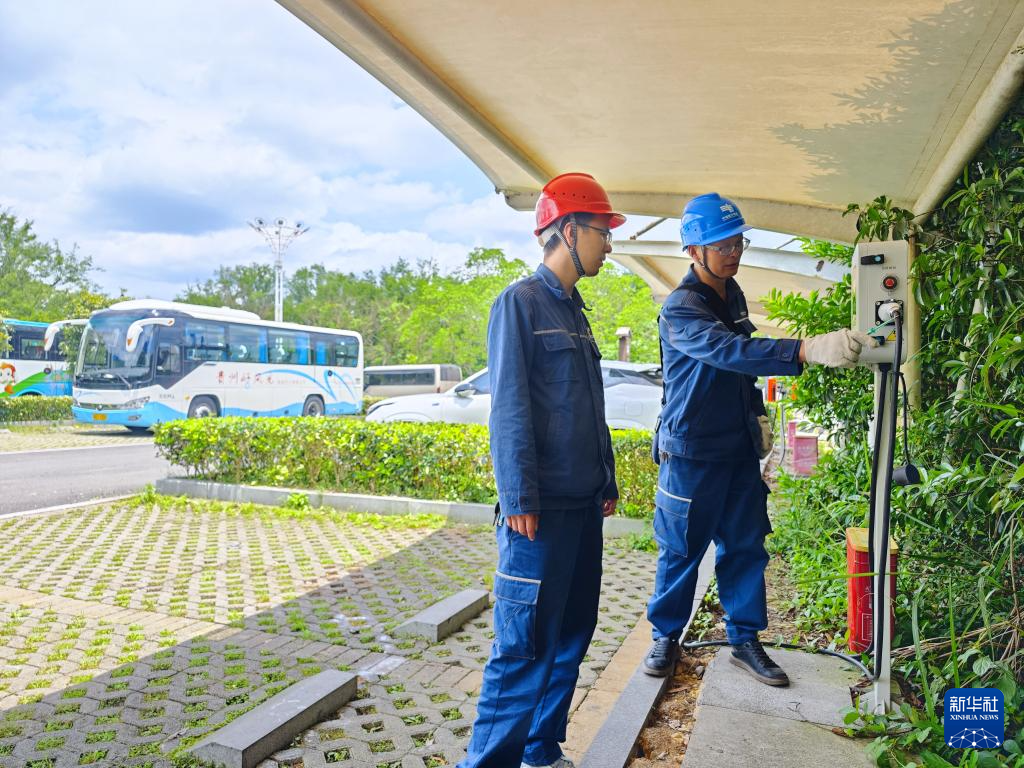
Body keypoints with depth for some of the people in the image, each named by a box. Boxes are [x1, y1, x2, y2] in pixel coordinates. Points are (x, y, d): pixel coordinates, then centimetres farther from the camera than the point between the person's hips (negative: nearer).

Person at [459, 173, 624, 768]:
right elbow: (509, 409, -15)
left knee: (572, 634, 15)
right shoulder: (522, 302, -9)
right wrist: (519, 500, -18)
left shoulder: (575, 310, 16)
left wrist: (607, 482, 19)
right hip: (543, 508, -9)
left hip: (583, 505, 9)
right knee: (526, 643, -5)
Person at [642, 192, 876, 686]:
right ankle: (666, 636, 24)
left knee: (745, 546, 11)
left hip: (740, 448, 7)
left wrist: (756, 415, 17)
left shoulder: (732, 293, 8)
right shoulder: (682, 309, -19)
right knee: (681, 550, 6)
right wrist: (808, 350, -47)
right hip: (692, 452, -7)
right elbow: (730, 350, -37)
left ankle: (745, 640, 26)